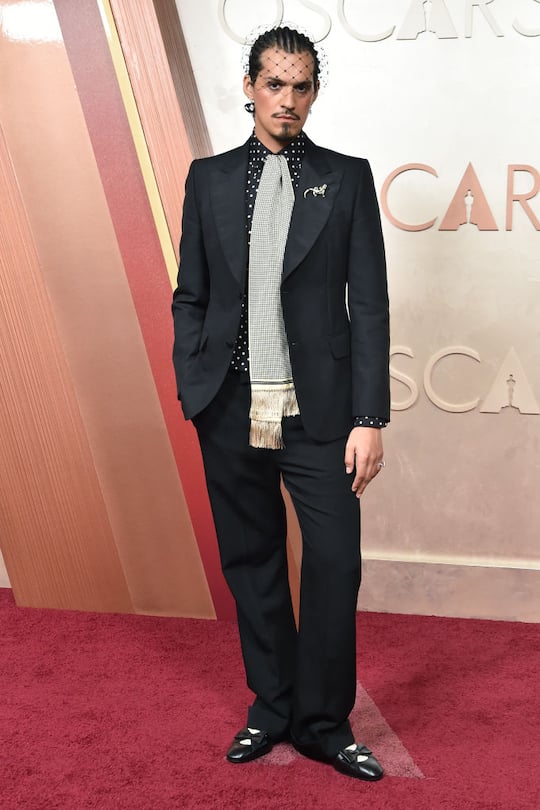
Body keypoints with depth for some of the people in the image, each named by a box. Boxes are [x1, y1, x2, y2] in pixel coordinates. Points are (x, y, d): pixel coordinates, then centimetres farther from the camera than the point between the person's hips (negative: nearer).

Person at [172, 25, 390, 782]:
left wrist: (369, 417, -8)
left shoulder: (347, 178, 4)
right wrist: (192, 394, -1)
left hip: (318, 412, -2)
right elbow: (189, 298, 10)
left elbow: (369, 303, -1)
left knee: (335, 564, -2)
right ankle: (271, 707, 29)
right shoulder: (209, 178, 9)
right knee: (252, 566, 11)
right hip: (231, 413, 2)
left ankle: (324, 723, 17)